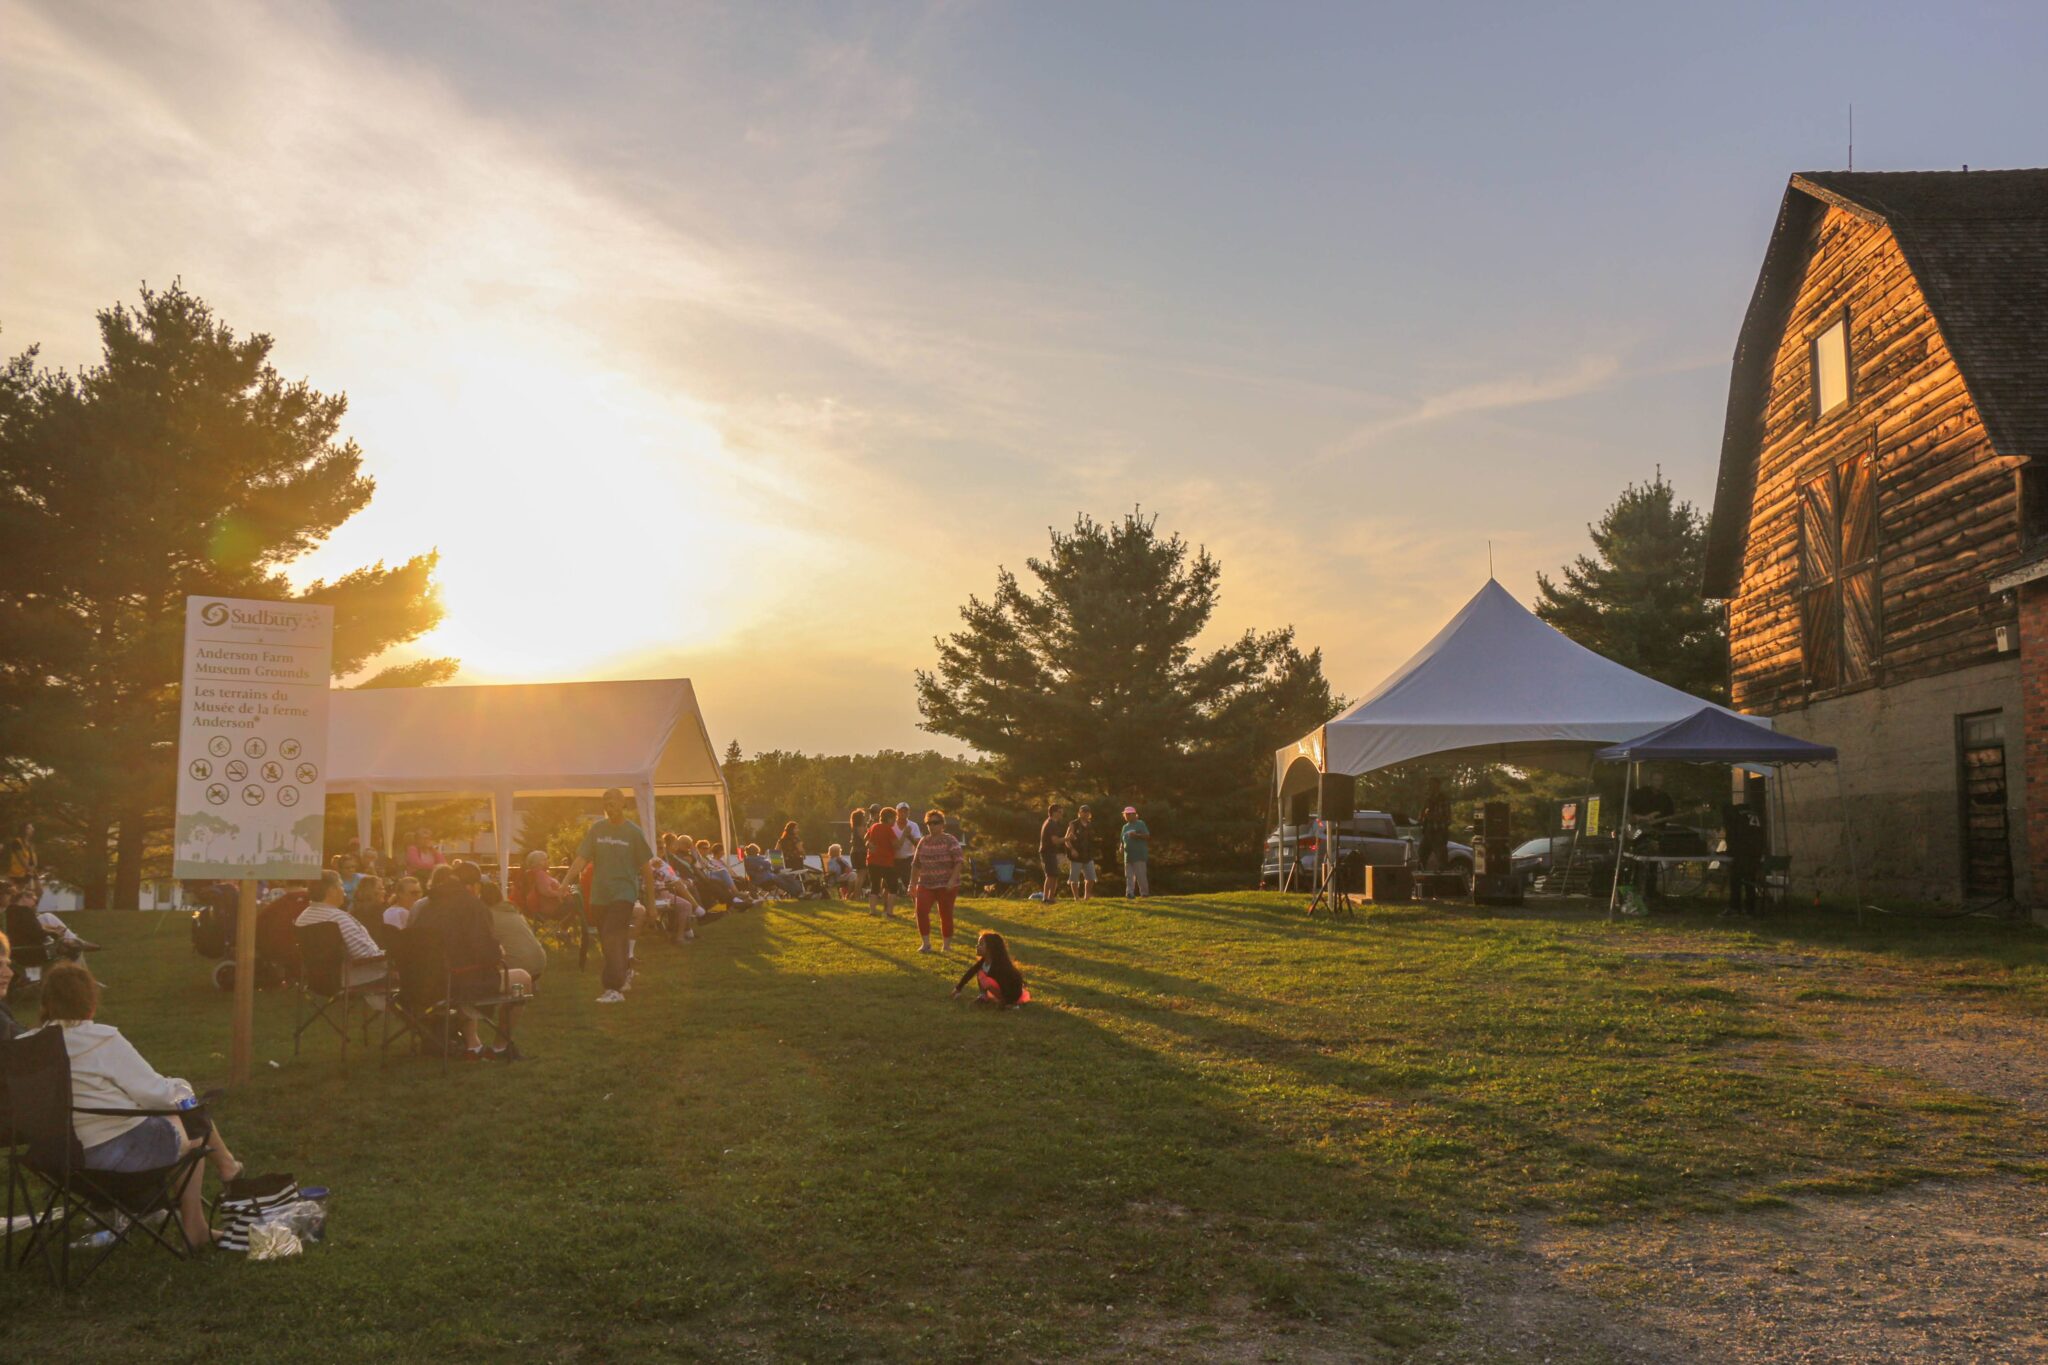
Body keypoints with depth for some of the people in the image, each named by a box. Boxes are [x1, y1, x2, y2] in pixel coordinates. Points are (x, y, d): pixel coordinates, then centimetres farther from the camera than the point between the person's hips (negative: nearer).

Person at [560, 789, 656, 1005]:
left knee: (613, 938, -16)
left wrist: (651, 902, 4)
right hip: (599, 894, 4)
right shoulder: (596, 829, 6)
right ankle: (622, 979, 30)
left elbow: (646, 869, 2)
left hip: (624, 893, -4)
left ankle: (614, 989, -18)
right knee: (607, 941, 11)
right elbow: (582, 858, 0)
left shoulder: (633, 832, -1)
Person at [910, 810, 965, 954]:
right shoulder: (923, 842, 9)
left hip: (946, 886, -3)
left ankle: (946, 945, 16)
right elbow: (916, 864, 14)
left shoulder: (950, 841, -5)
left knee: (946, 915, 1)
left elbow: (959, 861, -12)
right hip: (926, 884, 3)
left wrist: (953, 879, -23)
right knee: (921, 910, -13)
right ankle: (925, 943, -4)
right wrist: (913, 883, 11)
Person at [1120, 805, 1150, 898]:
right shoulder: (1125, 827, 19)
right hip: (1128, 855, 7)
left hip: (1139, 855, -7)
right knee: (1129, 876, 1)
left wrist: (1136, 835, -22)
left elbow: (1147, 836, -9)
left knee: (1140, 875, -7)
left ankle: (1144, 893, 2)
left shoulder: (1140, 824, -1)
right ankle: (1130, 894, -1)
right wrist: (1122, 847, 6)